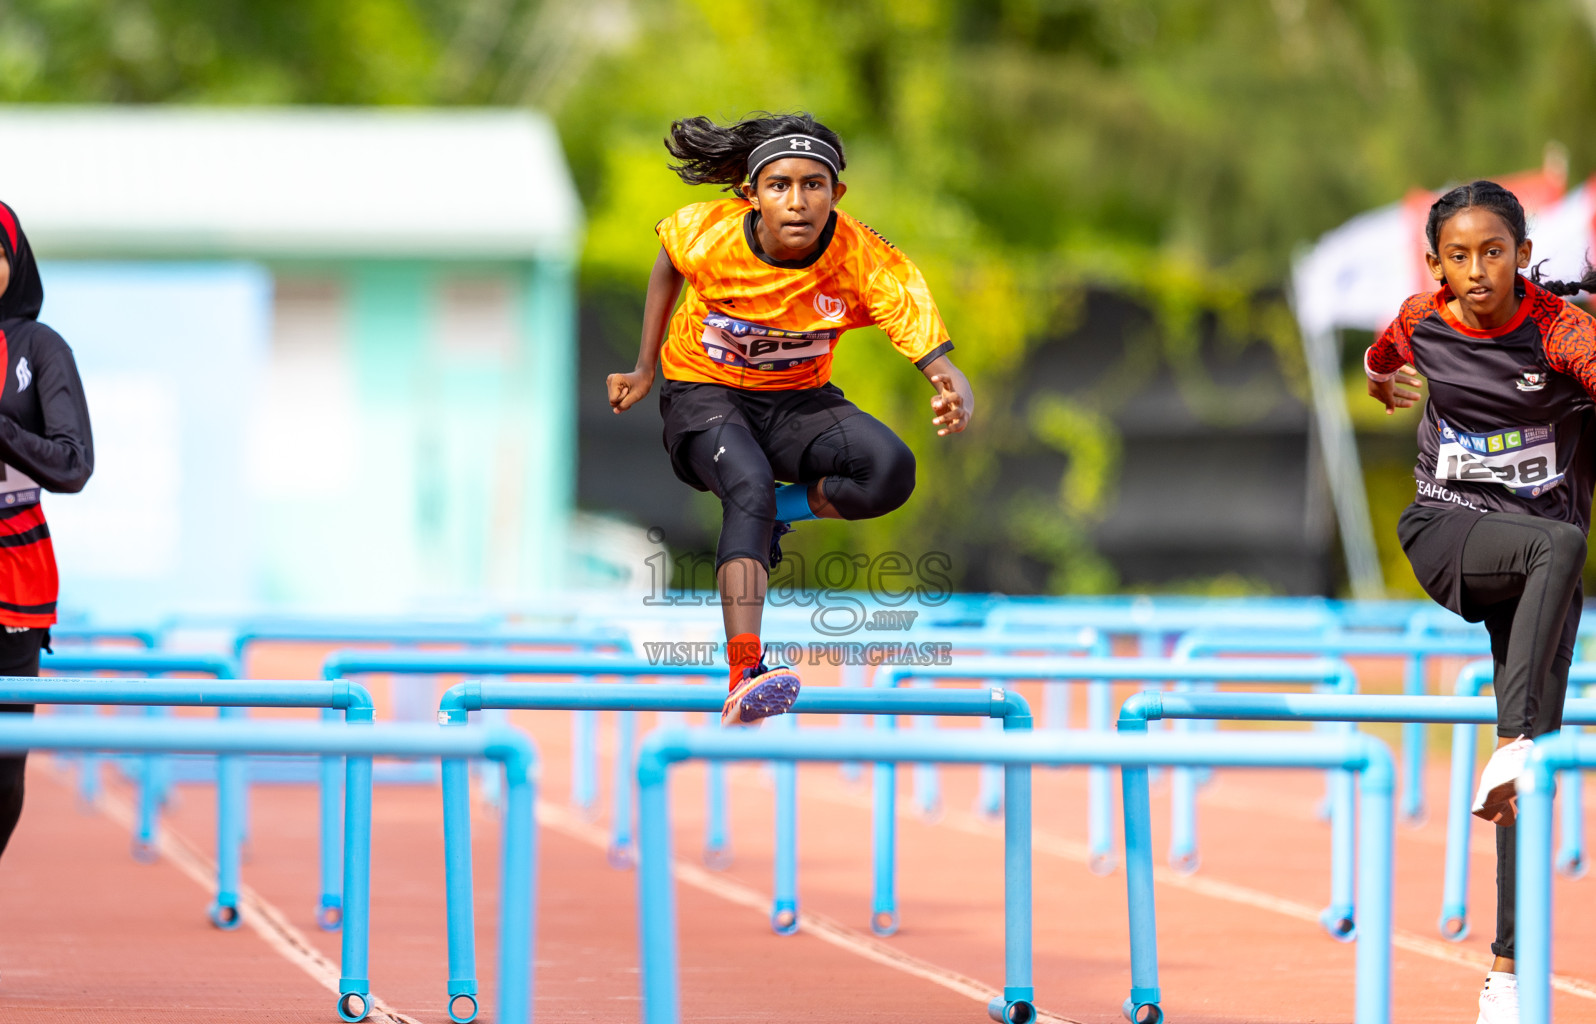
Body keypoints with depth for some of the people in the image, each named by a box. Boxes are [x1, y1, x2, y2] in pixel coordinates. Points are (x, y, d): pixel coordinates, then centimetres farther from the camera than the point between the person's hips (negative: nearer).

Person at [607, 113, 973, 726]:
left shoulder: (869, 264, -24)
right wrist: (646, 368, 7)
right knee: (749, 489, -34)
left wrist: (956, 394, -54)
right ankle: (743, 680, -48)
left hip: (798, 400, 1)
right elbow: (667, 262, 5)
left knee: (891, 471, -30)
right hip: (703, 393, -1)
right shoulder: (707, 233, -21)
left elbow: (938, 361, -30)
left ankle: (777, 509, -2)